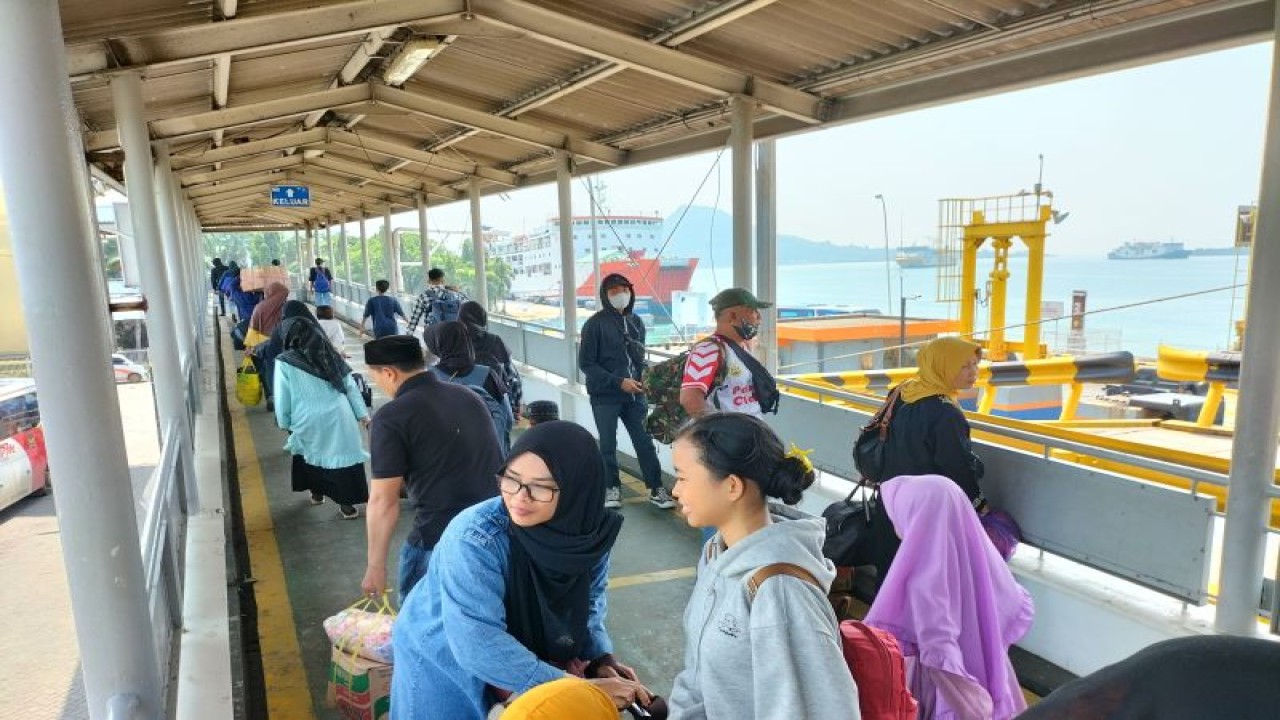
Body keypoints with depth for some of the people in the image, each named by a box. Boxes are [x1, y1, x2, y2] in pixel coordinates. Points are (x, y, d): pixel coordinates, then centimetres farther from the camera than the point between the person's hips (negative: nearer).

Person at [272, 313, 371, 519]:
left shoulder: (284, 363, -4)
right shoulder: (329, 355, 6)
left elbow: (282, 396, -1)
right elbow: (350, 386, 7)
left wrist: (284, 422, 14)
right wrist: (362, 413, 11)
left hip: (308, 420, -1)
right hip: (339, 416, 1)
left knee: (309, 455, 23)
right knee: (343, 455, 5)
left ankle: (317, 493, 37)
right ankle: (347, 504, 5)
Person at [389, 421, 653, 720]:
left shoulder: (590, 532, -18)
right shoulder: (474, 538, -33)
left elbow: (591, 598, 0)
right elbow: (478, 648, -35)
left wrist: (602, 658, -16)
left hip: (531, 652, 4)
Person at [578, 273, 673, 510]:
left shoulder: (636, 322, 8)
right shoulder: (595, 324, -9)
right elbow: (586, 363, -11)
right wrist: (619, 382, -16)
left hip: (634, 394, 4)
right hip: (605, 395, -4)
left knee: (645, 441, 3)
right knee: (608, 444, 7)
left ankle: (655, 488, 13)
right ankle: (612, 487, 24)